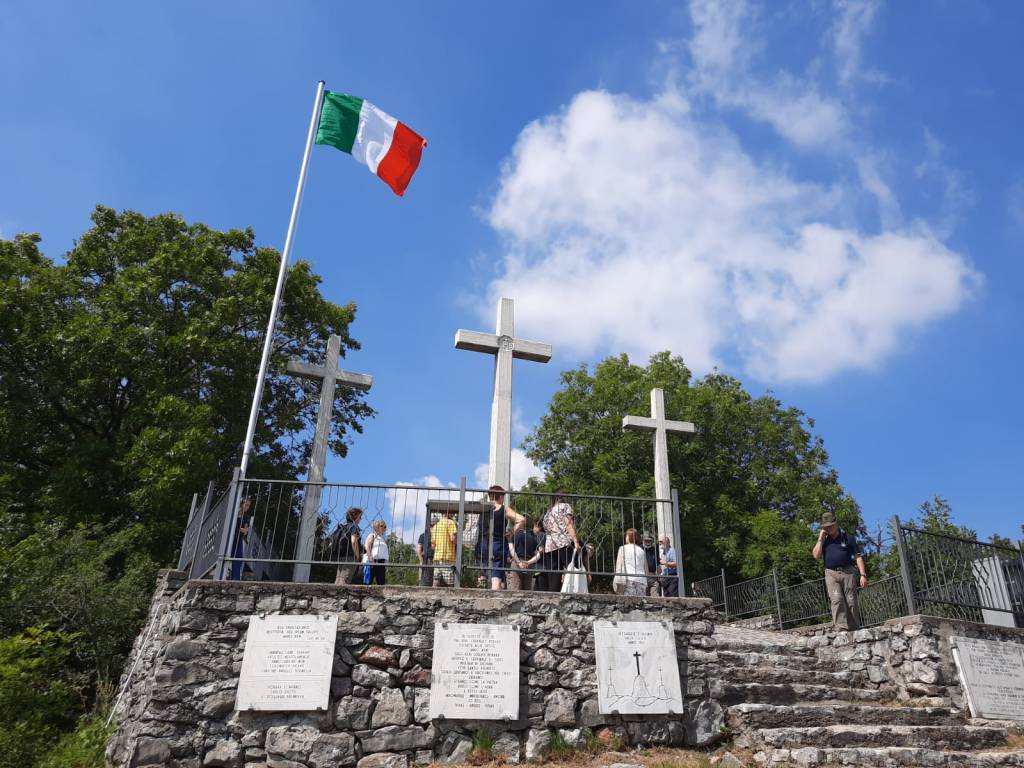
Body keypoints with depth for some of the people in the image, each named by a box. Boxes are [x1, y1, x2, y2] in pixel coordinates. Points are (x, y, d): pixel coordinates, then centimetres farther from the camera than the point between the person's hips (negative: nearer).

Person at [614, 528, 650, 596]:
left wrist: (618, 582, 0)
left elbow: (619, 566, 0)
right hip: (641, 581, 4)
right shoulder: (641, 550, 16)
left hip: (628, 580, -4)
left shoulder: (623, 548, 5)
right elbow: (646, 569, 18)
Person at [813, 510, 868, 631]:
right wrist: (821, 538, -2)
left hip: (848, 572, -1)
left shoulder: (848, 538, 8)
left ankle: (854, 629, 5)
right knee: (836, 600, -14)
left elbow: (858, 557, 4)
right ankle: (841, 627, -21)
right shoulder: (823, 541, 15)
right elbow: (816, 555, 0)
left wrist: (863, 574, -6)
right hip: (831, 574, 1)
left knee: (851, 602, -1)